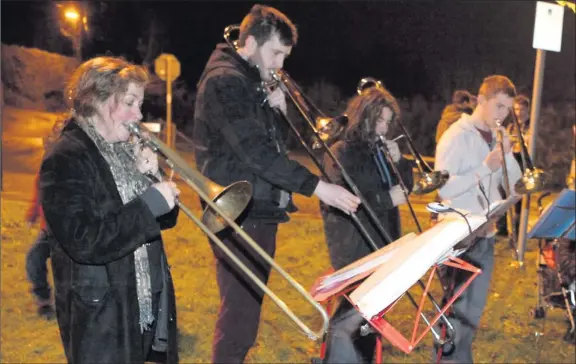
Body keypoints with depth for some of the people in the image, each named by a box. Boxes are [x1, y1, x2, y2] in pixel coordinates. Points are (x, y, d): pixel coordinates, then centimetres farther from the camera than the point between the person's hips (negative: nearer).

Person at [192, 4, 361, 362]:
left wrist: (277, 109, 0)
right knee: (238, 314, -7)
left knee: (248, 311, 15)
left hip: (260, 212, 10)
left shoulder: (254, 82, 16)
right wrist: (316, 186, -28)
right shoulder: (224, 80, -15)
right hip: (239, 215, -10)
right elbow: (253, 150, -25)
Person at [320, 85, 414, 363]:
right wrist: (386, 199, -20)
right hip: (355, 248, -8)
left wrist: (398, 160, -3)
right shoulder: (341, 153, -10)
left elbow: (406, 186, 15)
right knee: (352, 315, -11)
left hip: (383, 245, 8)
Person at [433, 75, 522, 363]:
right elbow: (443, 189, -21)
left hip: (486, 234, 7)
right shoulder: (457, 136, -13)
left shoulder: (496, 138, 8)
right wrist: (485, 168, -24)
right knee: (456, 307, 2)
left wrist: (507, 153, -11)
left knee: (475, 307, 15)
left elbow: (514, 181, 5)